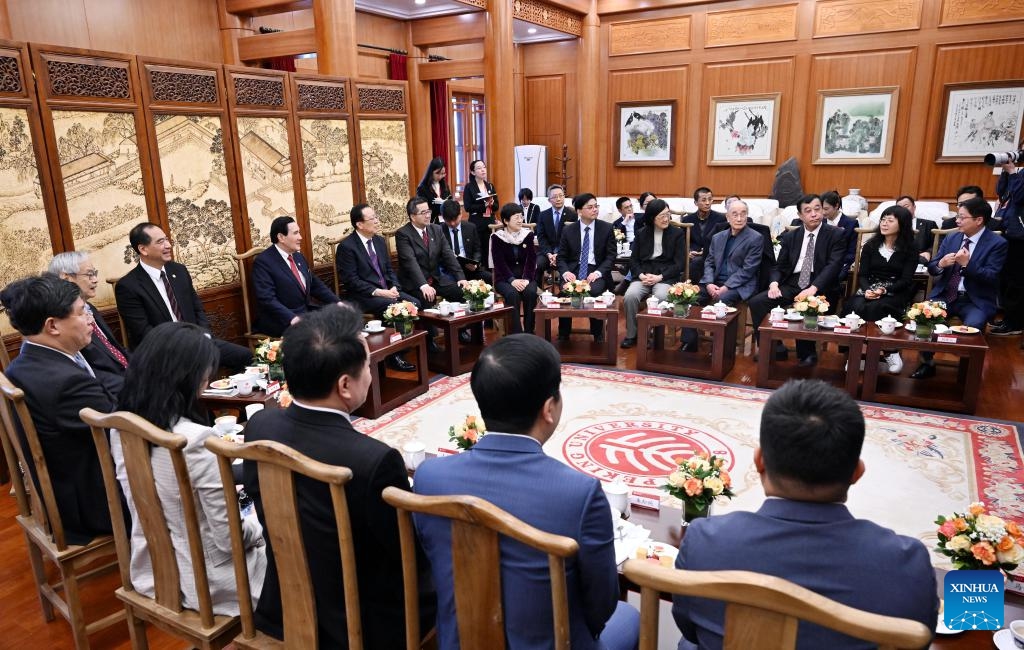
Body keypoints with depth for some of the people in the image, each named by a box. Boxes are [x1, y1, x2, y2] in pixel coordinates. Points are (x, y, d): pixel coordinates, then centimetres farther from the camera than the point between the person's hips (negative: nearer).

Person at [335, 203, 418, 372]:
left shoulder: (379, 241, 12)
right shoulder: (346, 246, -11)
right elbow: (351, 280, -16)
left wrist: (393, 287, -4)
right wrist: (378, 292, -21)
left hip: (386, 291, 7)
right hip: (362, 296, -7)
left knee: (414, 303, -16)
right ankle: (394, 356, -15)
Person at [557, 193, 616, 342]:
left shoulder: (606, 228, 4)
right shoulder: (568, 230, 7)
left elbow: (611, 255, 0)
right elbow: (561, 256, 7)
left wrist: (598, 272, -17)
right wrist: (565, 272, -16)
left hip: (596, 270, -1)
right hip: (574, 269, 1)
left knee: (594, 291, -34)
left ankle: (598, 335, -11)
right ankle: (563, 336, -11)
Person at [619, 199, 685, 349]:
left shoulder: (678, 234, 6)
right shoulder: (641, 234, 14)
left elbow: (679, 263, 0)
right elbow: (633, 260, 12)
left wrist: (659, 277, -13)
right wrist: (641, 275, -9)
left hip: (666, 277, -2)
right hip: (643, 276, 2)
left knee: (660, 297, -35)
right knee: (630, 296, -29)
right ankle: (631, 334, -11)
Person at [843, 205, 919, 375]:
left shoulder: (910, 248, 4)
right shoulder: (870, 246, 12)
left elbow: (906, 280, -4)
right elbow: (863, 275, 5)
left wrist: (885, 290, -21)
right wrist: (867, 290, -17)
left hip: (896, 293, -2)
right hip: (870, 290, 2)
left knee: (875, 309, -36)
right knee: (856, 307, -34)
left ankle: (890, 352, -17)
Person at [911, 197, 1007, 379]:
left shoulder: (997, 243, -5)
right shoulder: (951, 238, 9)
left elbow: (991, 277, -13)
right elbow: (931, 268, 7)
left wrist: (968, 264, -27)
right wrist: (941, 264, -16)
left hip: (976, 301, -4)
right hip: (945, 295, 4)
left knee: (971, 328, -32)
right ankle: (927, 363, -4)